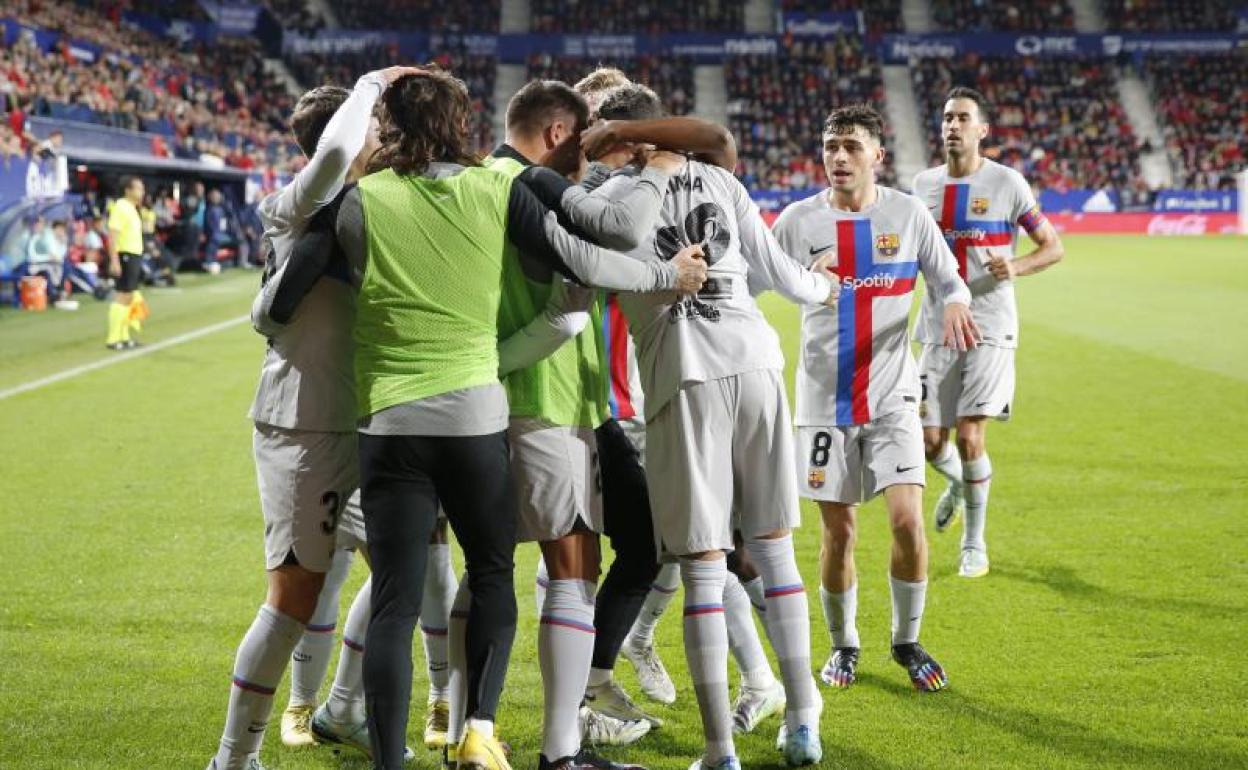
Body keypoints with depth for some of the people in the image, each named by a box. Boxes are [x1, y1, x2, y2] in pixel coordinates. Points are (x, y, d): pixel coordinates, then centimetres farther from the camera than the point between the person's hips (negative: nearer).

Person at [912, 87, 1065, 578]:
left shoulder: (1007, 183, -4)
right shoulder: (924, 184, 8)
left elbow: (1053, 247, 1)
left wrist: (1016, 267, -18)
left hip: (989, 329, -4)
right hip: (938, 329, 4)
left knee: (970, 436, -10)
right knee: (930, 441, 3)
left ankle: (975, 544, 7)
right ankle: (958, 483, 39)